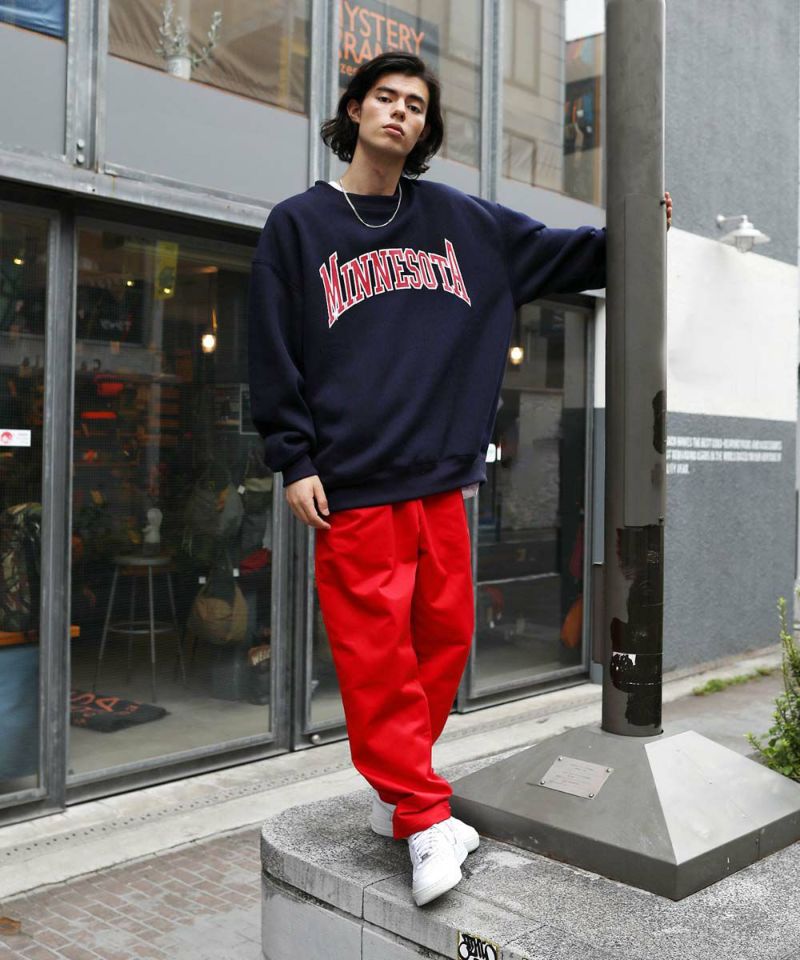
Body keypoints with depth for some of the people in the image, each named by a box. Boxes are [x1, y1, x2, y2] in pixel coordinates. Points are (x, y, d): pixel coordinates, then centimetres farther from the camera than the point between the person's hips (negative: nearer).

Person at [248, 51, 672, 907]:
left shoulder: (462, 221, 14)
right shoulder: (297, 226, 7)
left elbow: (557, 253, 25)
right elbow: (274, 355, 2)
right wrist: (295, 461, -5)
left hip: (443, 479, 4)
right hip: (354, 485, -3)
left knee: (443, 637, 7)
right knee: (377, 653, -6)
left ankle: (396, 791, 24)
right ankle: (424, 819, 5)